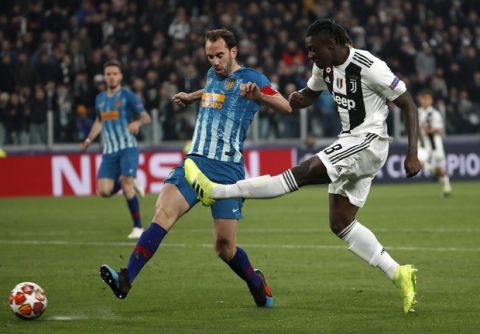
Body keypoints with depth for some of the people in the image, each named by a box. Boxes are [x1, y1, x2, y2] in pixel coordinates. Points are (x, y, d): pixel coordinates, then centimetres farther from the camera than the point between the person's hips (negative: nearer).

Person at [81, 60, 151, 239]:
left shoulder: (127, 96, -3)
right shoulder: (100, 99, 14)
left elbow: (146, 117, -5)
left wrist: (137, 122, -26)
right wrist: (89, 139, 20)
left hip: (128, 147, -5)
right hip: (109, 150, 5)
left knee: (126, 183, -18)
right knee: (104, 190, -10)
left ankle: (138, 227, -7)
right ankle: (131, 184, 21)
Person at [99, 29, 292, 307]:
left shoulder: (251, 79, -1)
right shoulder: (213, 75, 18)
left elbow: (286, 107, -16)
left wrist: (259, 95, -31)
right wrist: (192, 97, 35)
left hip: (227, 171, -5)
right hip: (195, 162, 5)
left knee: (225, 247, -4)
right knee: (163, 213, -21)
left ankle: (256, 283, 27)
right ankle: (126, 279, -31)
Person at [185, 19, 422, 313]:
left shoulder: (369, 68, -19)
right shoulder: (326, 68, 5)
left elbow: (409, 104, -15)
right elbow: (310, 94, 23)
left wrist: (412, 154, -20)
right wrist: (296, 99, -3)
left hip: (368, 142, -10)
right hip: (351, 144, 10)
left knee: (305, 172, -19)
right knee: (340, 223, 6)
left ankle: (215, 191, -21)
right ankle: (398, 273, 6)